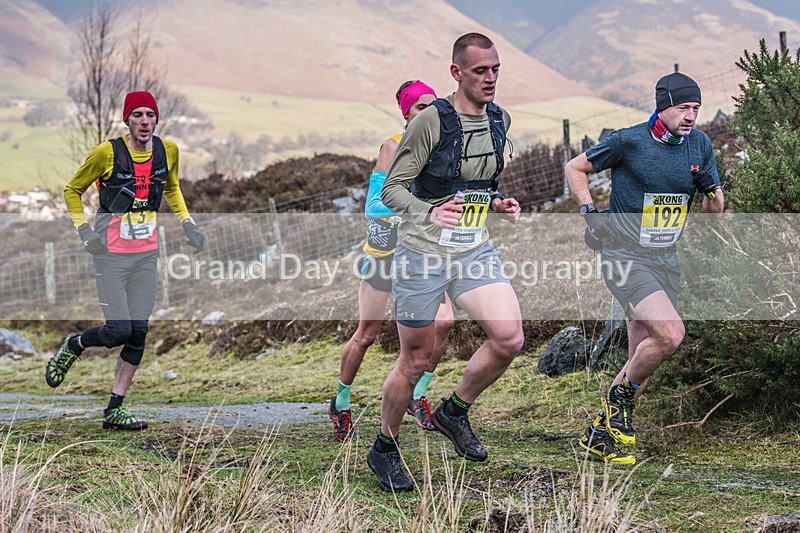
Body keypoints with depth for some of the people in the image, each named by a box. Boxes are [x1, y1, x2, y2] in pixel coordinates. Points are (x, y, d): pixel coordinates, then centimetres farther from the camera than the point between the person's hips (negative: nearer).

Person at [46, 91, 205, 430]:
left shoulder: (167, 151, 2)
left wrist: (187, 223, 10)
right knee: (118, 331, -12)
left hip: (146, 254, 5)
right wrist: (84, 231, -9)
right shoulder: (107, 153, -12)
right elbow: (72, 191, 2)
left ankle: (114, 409, 10)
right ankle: (73, 346, 20)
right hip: (111, 253, -5)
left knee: (138, 334, 0)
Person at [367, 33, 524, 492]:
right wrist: (429, 214, -29)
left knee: (510, 338, -13)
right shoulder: (432, 121, -14)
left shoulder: (500, 120, 6)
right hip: (424, 253, -5)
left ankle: (455, 411, 12)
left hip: (476, 252, 5)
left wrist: (497, 204, 2)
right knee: (417, 360, 3)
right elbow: (392, 188, -11)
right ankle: (384, 449, 24)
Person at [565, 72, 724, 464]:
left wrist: (710, 189, -11)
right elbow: (575, 168, 2)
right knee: (670, 334, -23)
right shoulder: (628, 141, -11)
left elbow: (715, 208, 11)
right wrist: (590, 213, -8)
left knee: (643, 358, 6)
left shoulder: (700, 144, 4)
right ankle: (620, 397, 2)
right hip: (625, 257, -6)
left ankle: (599, 434, 21)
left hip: (666, 260, 6)